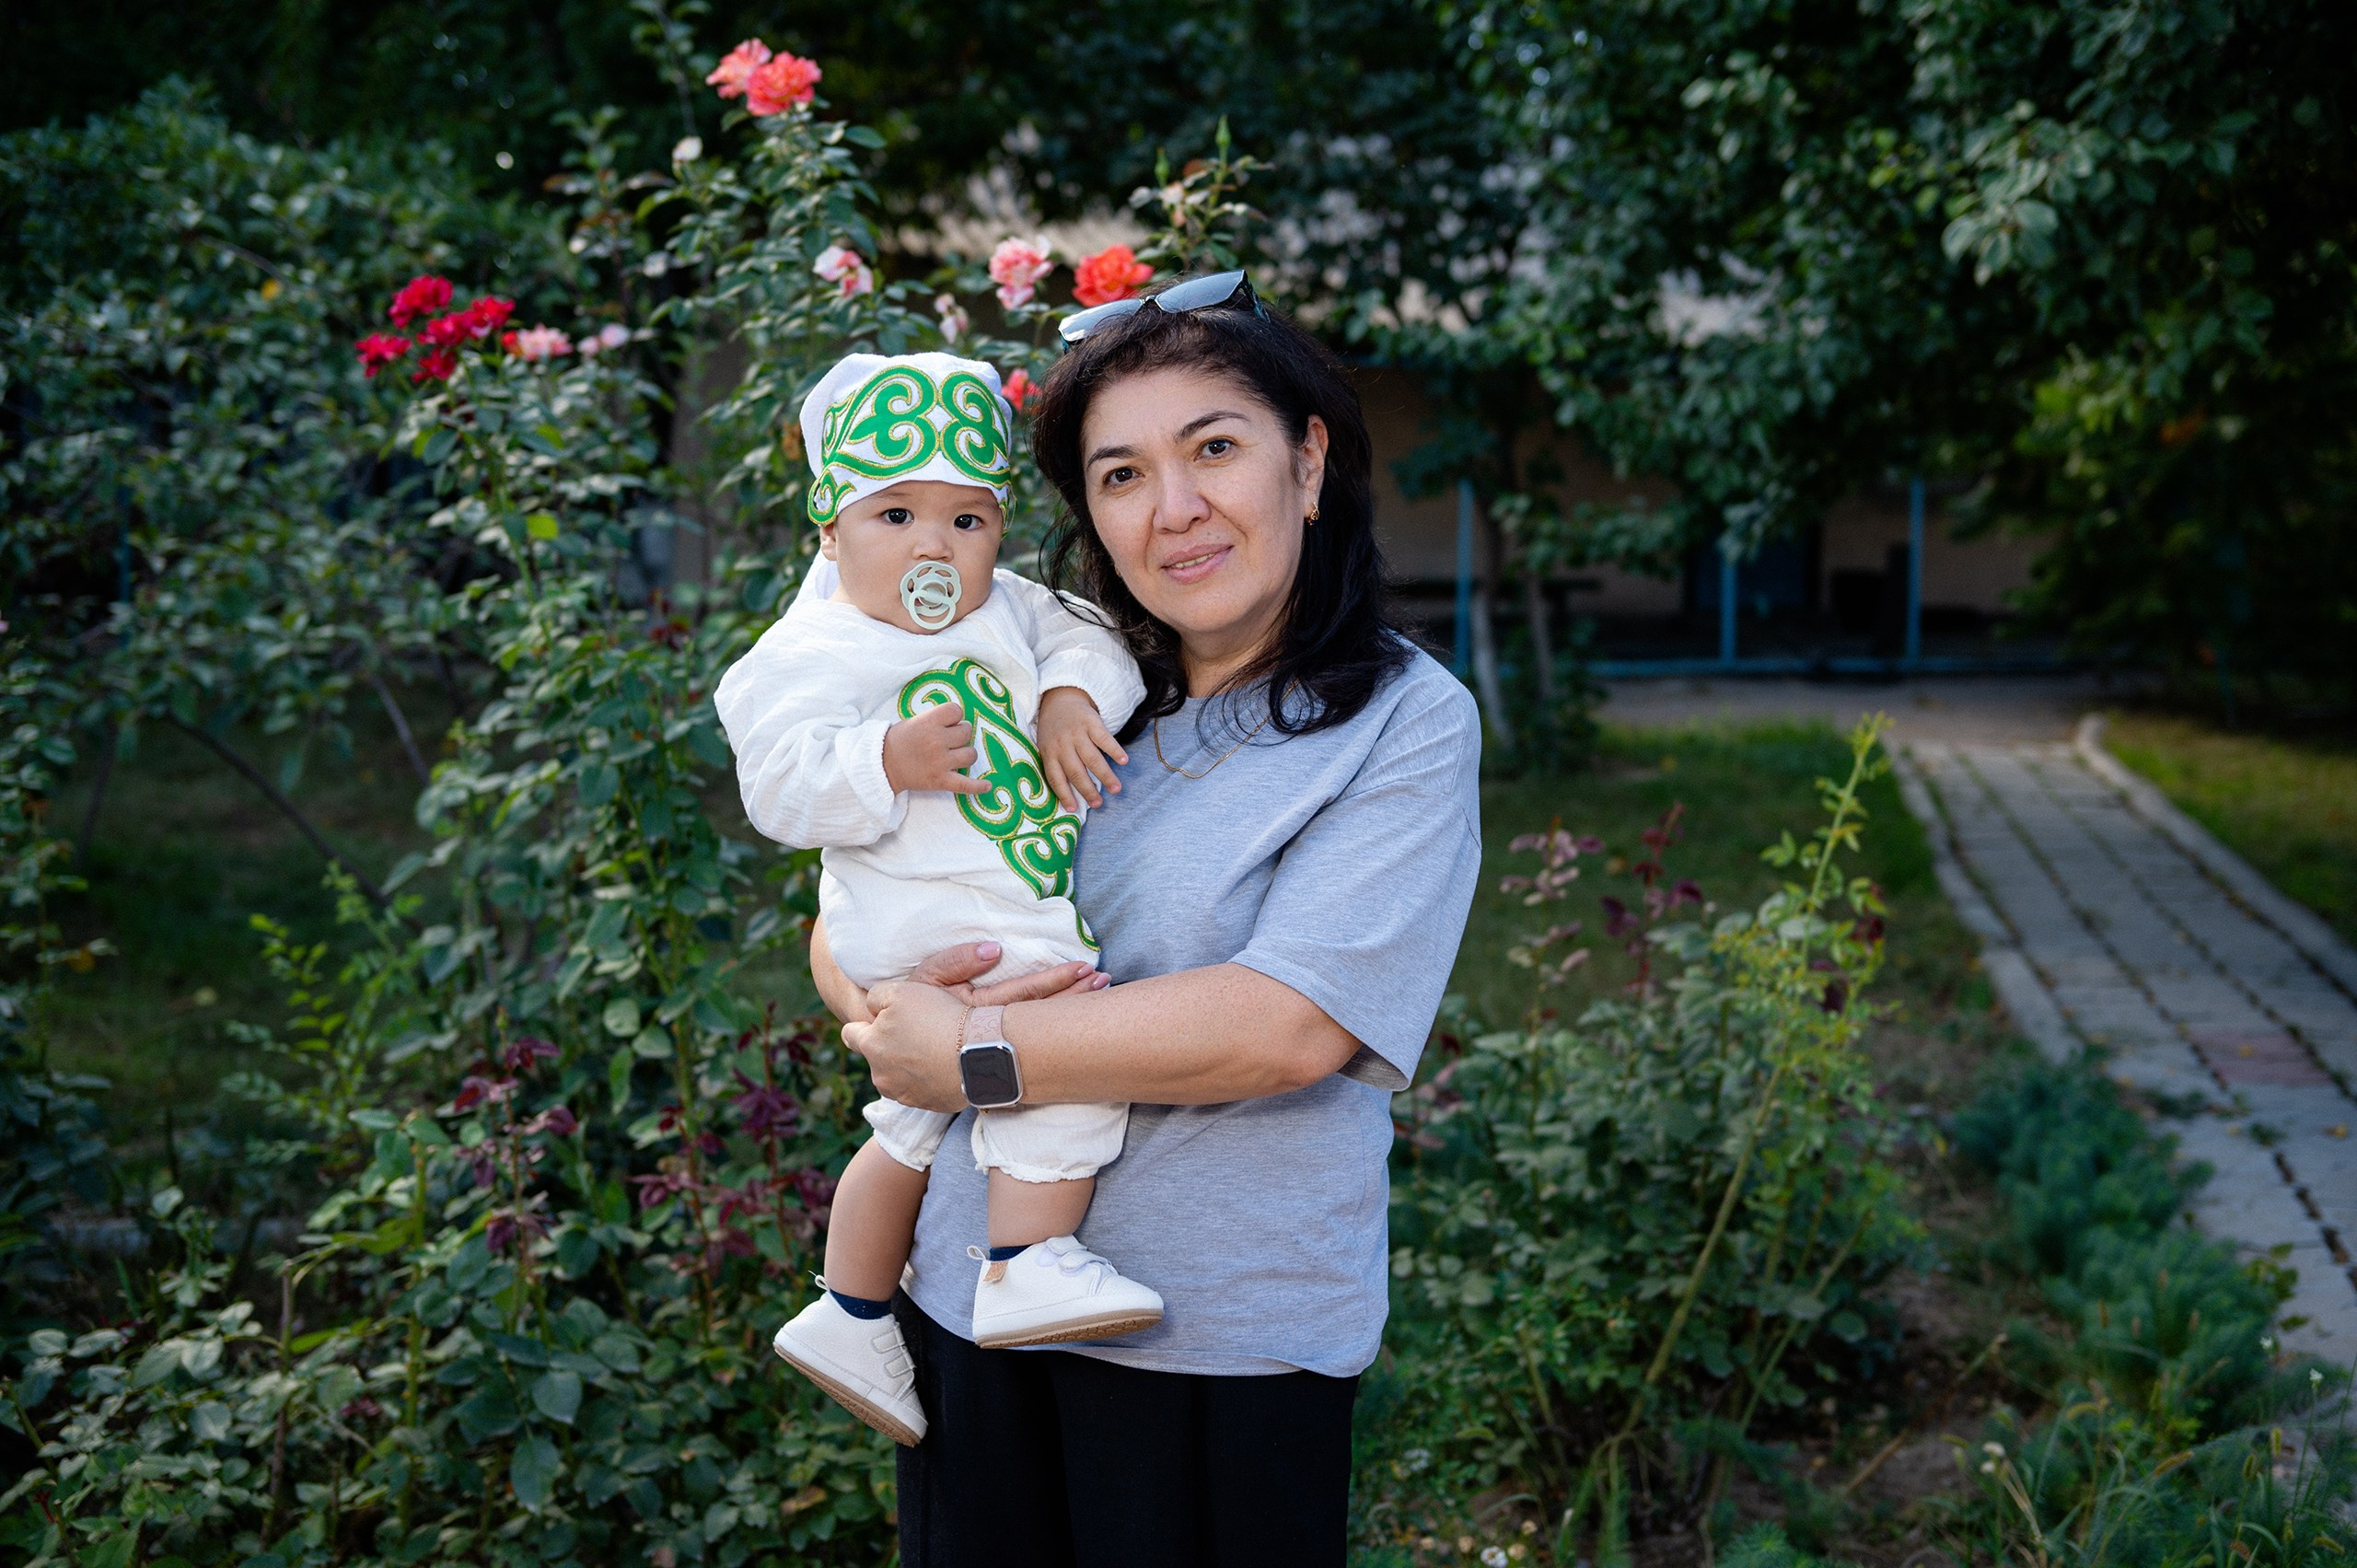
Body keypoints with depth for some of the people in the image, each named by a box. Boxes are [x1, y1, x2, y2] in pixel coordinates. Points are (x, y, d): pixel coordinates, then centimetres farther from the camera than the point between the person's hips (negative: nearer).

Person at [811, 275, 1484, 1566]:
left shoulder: (1406, 721, -9)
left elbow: (1289, 1024, -20)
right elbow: (839, 932, 7)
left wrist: (978, 1057, -17)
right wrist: (895, 1001, -16)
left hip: (1228, 1344, -4)